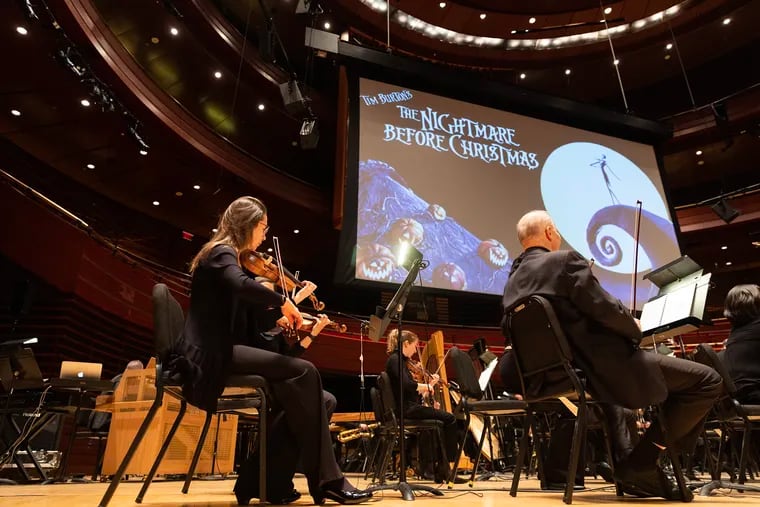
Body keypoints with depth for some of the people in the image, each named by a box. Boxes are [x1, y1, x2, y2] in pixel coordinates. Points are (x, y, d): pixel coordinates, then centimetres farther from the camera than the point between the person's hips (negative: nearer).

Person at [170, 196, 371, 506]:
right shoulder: (222, 253, -6)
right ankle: (327, 481, -15)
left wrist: (291, 305, 15)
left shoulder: (225, 257, 24)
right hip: (211, 357, -10)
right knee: (304, 373, -22)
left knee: (297, 397, -3)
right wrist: (282, 300, -16)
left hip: (217, 355, 10)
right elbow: (241, 286, -30)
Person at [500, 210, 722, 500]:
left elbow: (513, 334, 13)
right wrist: (635, 327, 3)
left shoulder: (512, 282, 8)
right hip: (605, 368, -9)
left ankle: (644, 473, 28)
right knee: (707, 380, 3)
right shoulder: (565, 260, -14)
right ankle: (640, 464, 2)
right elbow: (605, 309, -19)